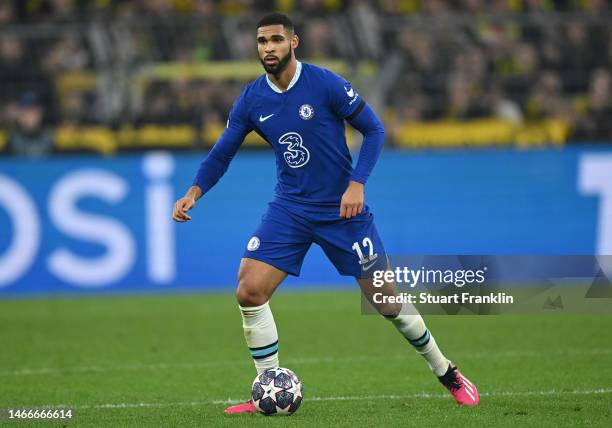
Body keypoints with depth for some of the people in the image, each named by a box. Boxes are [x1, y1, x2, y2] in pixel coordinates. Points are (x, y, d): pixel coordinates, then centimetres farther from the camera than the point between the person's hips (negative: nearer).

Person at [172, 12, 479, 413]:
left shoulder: (326, 84, -14)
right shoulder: (252, 99, -2)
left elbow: (374, 129, -8)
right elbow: (221, 155, 6)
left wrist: (357, 183, -20)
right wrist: (194, 192, -12)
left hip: (342, 209, -3)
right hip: (290, 210, 4)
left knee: (387, 299, 0)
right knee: (249, 292, -13)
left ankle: (447, 373, 22)